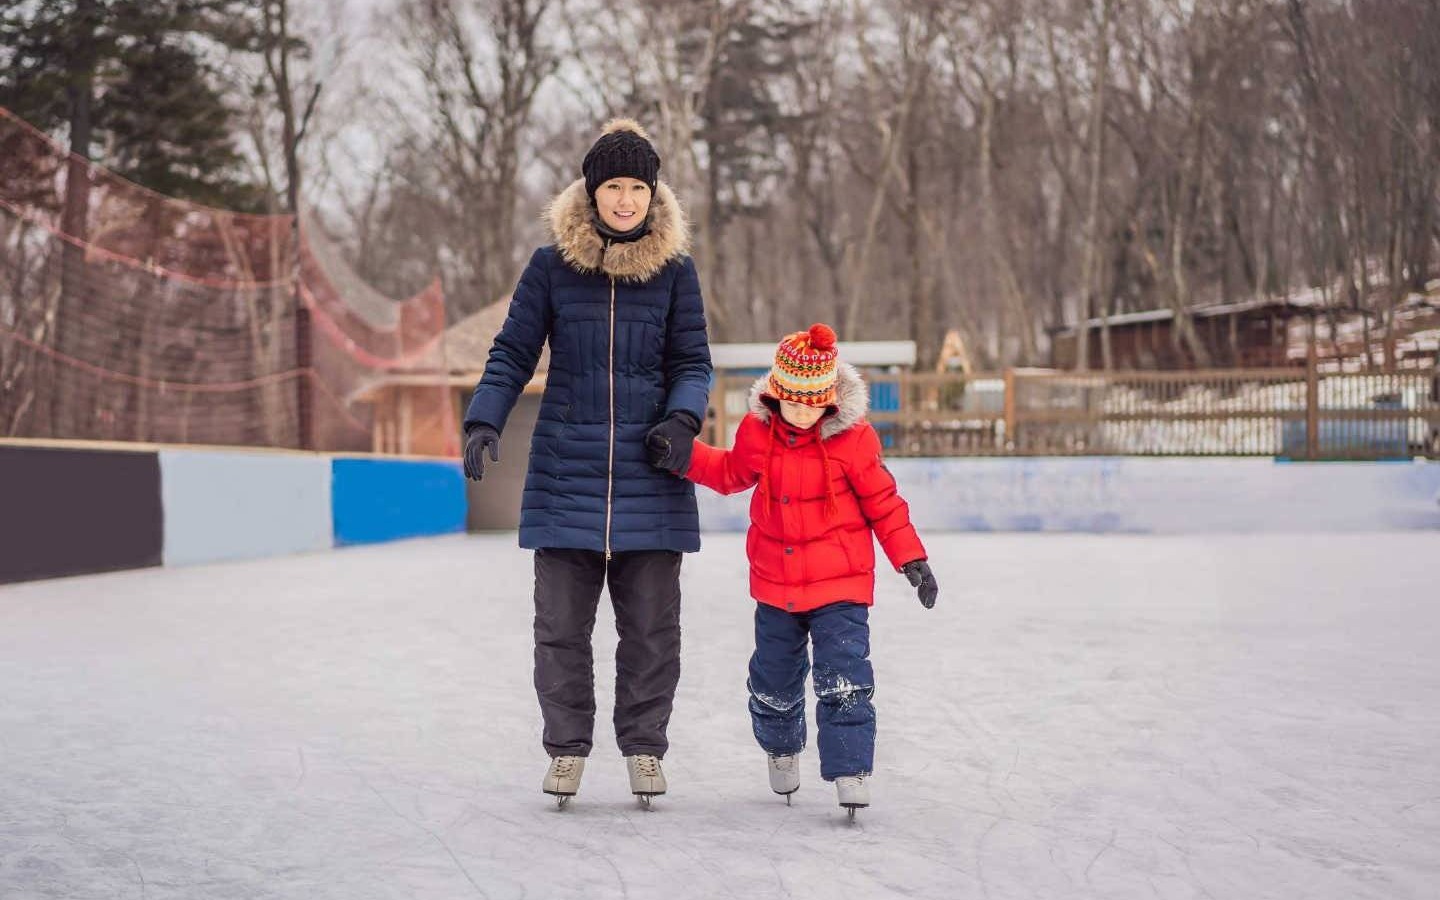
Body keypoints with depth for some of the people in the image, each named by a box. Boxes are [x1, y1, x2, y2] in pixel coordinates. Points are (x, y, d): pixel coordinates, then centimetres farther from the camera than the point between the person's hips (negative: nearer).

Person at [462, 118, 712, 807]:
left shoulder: (674, 269, 4)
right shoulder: (552, 266, 3)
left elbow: (693, 362, 7)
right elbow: (512, 355, 5)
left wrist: (682, 419, -12)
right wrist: (483, 422, -8)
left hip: (649, 475, 0)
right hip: (565, 471, 0)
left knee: (651, 624, 3)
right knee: (560, 621, 2)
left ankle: (644, 746, 18)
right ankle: (566, 747, 15)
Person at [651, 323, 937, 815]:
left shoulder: (852, 437, -13)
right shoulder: (756, 430, -4)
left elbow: (882, 501, -5)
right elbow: (732, 473, 15)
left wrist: (912, 559, -5)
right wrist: (684, 457, 1)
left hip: (839, 587, -4)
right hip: (775, 585, 4)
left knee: (843, 680, -14)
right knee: (774, 681, 18)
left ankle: (849, 771, -9)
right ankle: (781, 748, 43)